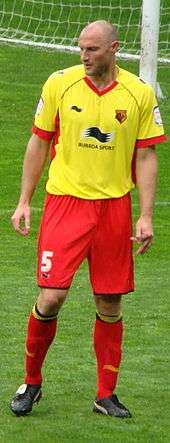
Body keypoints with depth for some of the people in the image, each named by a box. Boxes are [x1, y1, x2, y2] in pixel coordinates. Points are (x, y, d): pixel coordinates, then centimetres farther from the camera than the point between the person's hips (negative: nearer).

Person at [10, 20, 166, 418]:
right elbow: (39, 143, 7)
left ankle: (106, 394, 16)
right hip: (65, 202, -1)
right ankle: (31, 382, 9)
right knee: (52, 297, -10)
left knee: (110, 304, 4)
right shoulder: (60, 84, -2)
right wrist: (24, 201, 5)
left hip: (114, 206, 1)